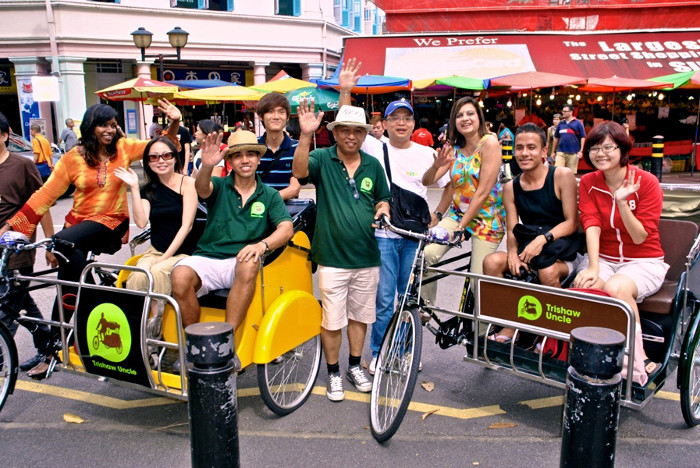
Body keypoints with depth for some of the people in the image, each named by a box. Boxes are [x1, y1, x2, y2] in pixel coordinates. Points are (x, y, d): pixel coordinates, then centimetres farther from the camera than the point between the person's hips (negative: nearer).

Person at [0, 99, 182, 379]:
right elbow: (45, 194, -1)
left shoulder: (123, 148, 3)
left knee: (64, 242, -30)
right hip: (78, 223, 3)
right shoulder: (72, 158, 1)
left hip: (111, 222, -3)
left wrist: (175, 123, -15)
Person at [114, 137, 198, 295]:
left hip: (182, 252, -3)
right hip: (155, 251, 3)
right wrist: (134, 188, -7)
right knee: (137, 277, -28)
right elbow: (141, 222, -4)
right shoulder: (148, 190, 12)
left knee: (156, 273, -33)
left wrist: (165, 257, -13)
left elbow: (186, 225, -8)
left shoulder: (187, 183, -1)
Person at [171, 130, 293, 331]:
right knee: (180, 275, -29)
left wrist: (262, 244, -25)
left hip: (239, 262, -1)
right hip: (207, 259, 1)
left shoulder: (270, 195, 11)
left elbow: (286, 228, -4)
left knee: (249, 264, -35)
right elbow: (201, 188, -15)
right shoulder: (219, 186, 9)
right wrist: (207, 166, -39)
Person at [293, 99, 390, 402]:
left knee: (360, 315, 16)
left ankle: (355, 366, 35)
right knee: (332, 320, 5)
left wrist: (383, 210, -5)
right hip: (332, 257, -3)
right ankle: (333, 373, 24)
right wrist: (305, 135, -38)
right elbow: (299, 171, -26)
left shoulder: (373, 165, 6)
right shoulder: (322, 159, -5)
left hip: (367, 257, 4)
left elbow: (383, 198, 18)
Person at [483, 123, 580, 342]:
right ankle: (509, 326, -12)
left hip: (561, 253, -4)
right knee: (492, 261, -24)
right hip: (527, 251, 4)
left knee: (548, 271, -37)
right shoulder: (510, 188, 8)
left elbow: (572, 222, -11)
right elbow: (512, 230, 3)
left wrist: (543, 239, -27)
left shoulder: (562, 176, -5)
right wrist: (513, 253, -19)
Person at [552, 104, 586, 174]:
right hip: (560, 152, 3)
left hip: (573, 153, -3)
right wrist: (553, 151, 14)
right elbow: (556, 138, 16)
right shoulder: (561, 123, 11)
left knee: (571, 173, 6)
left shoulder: (577, 123, 1)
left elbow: (583, 137, -2)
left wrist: (581, 151, -10)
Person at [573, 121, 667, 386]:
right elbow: (591, 226, -12)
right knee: (584, 286, -31)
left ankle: (638, 361, -19)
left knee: (616, 288, -35)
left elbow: (640, 237, -15)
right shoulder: (588, 183, 1)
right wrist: (593, 268, -26)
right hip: (604, 257, 3)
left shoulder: (646, 183, -10)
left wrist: (622, 202, -28)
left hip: (644, 261, -3)